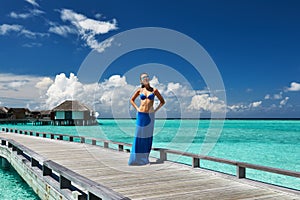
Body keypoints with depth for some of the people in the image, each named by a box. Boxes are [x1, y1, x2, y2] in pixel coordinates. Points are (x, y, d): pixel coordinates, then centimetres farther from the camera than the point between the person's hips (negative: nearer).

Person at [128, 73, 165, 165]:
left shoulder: (154, 90, 4)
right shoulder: (140, 90, 6)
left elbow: (162, 101, 10)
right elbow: (131, 100, 18)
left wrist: (155, 110, 1)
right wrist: (137, 108, 4)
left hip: (150, 115, 0)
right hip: (141, 115, 0)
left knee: (148, 136, 3)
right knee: (139, 135, 0)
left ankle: (145, 158, 14)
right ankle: (136, 158, 8)